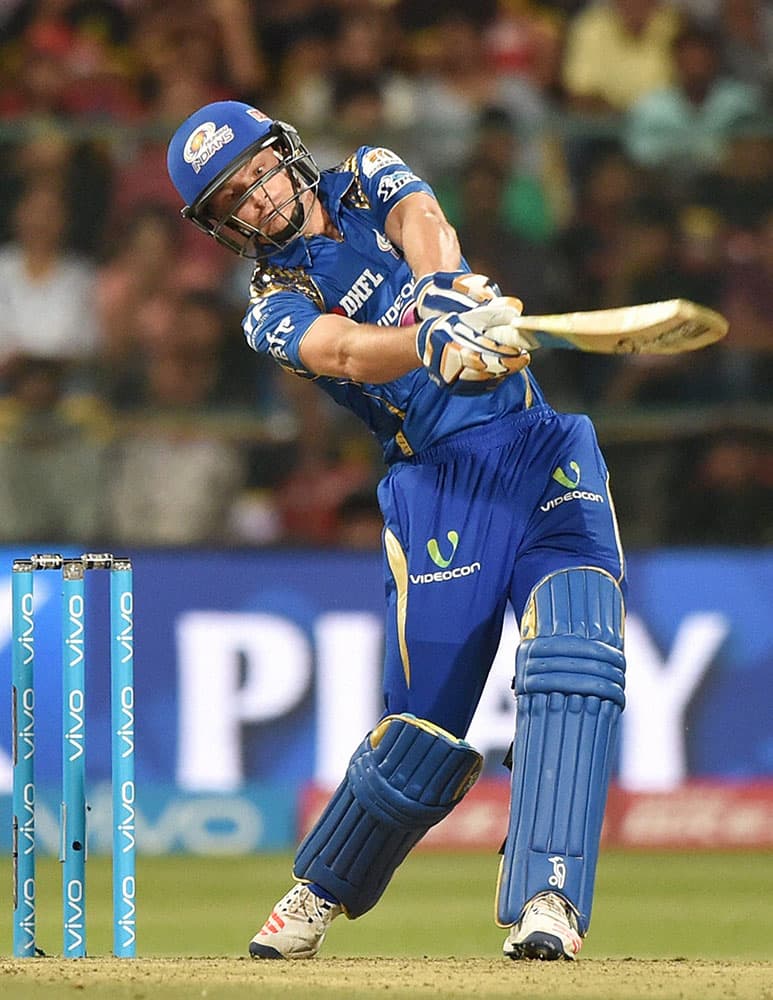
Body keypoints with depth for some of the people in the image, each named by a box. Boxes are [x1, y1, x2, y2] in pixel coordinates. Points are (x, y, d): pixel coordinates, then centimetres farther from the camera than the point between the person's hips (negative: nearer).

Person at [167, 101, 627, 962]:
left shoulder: (368, 180, 13)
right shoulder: (274, 311, 3)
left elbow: (422, 223, -11)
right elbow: (345, 351, -20)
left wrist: (451, 293, -35)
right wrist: (440, 348, -42)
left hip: (548, 449, 2)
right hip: (440, 491, -2)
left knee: (573, 664, -21)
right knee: (424, 728, -4)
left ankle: (546, 901, -26)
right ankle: (320, 891, 22)